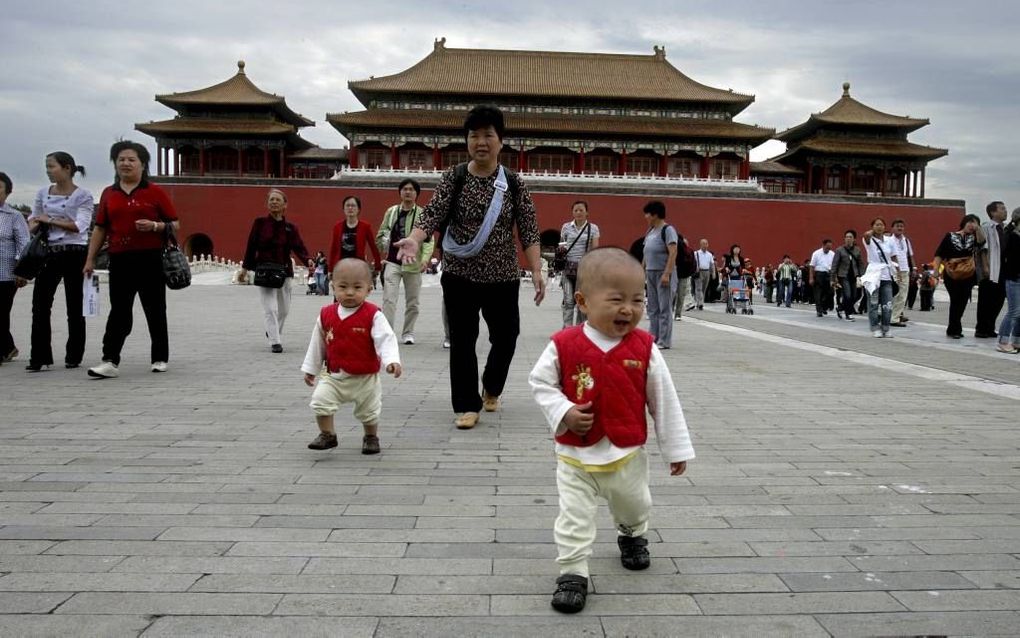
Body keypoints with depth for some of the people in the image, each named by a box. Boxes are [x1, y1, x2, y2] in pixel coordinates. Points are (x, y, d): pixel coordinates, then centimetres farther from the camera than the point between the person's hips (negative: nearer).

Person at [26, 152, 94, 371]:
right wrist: (34, 225, 2)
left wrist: (49, 220, -12)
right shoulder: (43, 193, 11)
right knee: (40, 305, -2)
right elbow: (33, 218, 24)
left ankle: (74, 356, 13)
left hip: (75, 253, -4)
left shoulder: (83, 196, -4)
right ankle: (39, 357, 3)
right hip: (49, 253, 5)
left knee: (74, 307, 3)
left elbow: (79, 226, -16)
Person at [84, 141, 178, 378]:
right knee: (119, 311, 0)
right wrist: (90, 259, 10)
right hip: (120, 260, 3)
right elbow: (100, 228, 14)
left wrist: (154, 226, -17)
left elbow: (174, 224, 2)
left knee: (155, 311, 7)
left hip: (150, 259, -2)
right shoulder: (108, 194, 13)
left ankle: (159, 359, 17)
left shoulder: (155, 192, 2)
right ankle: (110, 361, -1)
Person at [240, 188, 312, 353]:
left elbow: (298, 247, -7)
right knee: (270, 308, -10)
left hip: (285, 271, 2)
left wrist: (308, 260, -26)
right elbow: (251, 245, 3)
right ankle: (275, 342, -6)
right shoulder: (260, 223, 1)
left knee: (284, 309, 11)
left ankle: (273, 332, 37)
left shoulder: (291, 227, 4)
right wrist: (245, 267, 2)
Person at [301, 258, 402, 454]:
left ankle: (371, 437, 40)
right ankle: (327, 435, 7)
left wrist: (391, 361, -39)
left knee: (369, 412, 13)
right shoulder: (326, 315, -4)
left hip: (365, 378, -2)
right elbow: (317, 343, 8)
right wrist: (310, 369, 14)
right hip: (333, 376, 3)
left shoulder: (373, 315, -17)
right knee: (320, 401, -13)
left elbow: (386, 340, -22)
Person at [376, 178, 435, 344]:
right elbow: (381, 234, 16)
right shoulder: (391, 211, 6)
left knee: (412, 302, 9)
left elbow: (429, 239, -8)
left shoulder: (422, 214, -2)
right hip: (393, 262, 1)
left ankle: (408, 333, 23)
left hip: (413, 264, -1)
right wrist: (384, 250, 7)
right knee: (389, 299, -9)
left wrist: (425, 259, -21)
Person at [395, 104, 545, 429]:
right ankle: (468, 405, 12)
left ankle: (492, 388, 36)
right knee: (462, 341, 1)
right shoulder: (453, 177, -1)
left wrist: (537, 270, -11)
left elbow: (529, 230, -2)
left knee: (506, 337, 8)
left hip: (502, 275, 1)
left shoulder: (514, 183, 0)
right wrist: (414, 239, -30)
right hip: (459, 273, -1)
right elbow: (432, 214, -11)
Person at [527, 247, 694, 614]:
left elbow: (663, 400, -3)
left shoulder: (644, 348, -11)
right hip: (575, 454, -2)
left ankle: (632, 536, 56)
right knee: (574, 517, -1)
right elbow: (539, 382, -4)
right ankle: (572, 573, 14)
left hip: (627, 453, 3)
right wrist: (563, 412, -20)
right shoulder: (564, 345, -17)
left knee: (634, 505, 25)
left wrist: (676, 448, 2)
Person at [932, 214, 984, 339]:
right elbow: (939, 254, -1)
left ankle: (952, 329, 18)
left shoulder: (973, 238, 11)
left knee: (962, 303, 6)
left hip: (968, 276, 4)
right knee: (956, 301, -7)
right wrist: (936, 269, -11)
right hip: (952, 275, -3)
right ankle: (955, 330, 3)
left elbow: (982, 241, -13)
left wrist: (977, 228, -20)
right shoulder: (950, 236, 3)